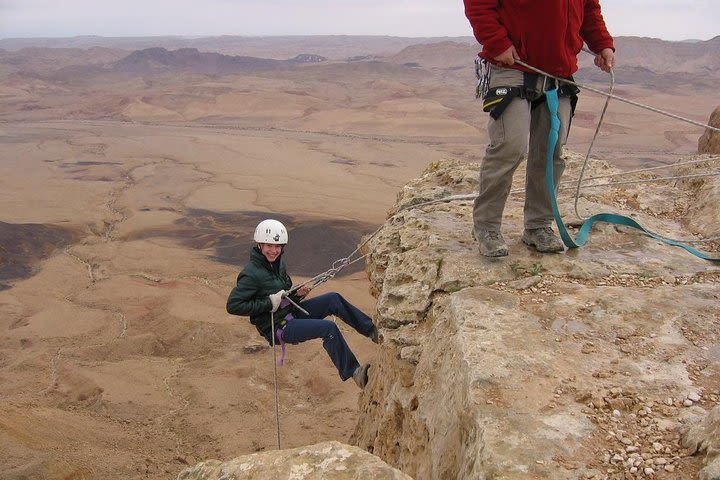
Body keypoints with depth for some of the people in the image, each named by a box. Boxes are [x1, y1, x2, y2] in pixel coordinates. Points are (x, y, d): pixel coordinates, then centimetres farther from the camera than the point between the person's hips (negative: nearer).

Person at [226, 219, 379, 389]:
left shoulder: (278, 263, 7)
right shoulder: (251, 273, -19)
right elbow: (233, 305, -23)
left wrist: (297, 293, -3)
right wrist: (269, 303, -24)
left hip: (291, 312, 8)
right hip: (277, 328, -8)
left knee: (333, 299, -5)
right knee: (329, 328, -22)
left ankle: (372, 330, 4)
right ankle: (352, 372, -11)